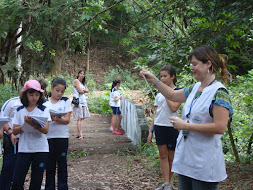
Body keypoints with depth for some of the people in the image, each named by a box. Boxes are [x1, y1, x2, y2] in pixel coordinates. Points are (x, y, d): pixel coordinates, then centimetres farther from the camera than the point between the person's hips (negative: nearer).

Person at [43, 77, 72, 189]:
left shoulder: (66, 101, 2)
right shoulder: (45, 102, 6)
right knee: (49, 166, 9)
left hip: (62, 137, -1)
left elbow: (67, 120, -6)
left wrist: (57, 119, -24)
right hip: (48, 137, 2)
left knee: (62, 165, 4)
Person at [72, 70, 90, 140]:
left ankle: (78, 134, 10)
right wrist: (84, 90, 7)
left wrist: (82, 90, -6)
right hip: (78, 101, -8)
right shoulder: (76, 81, -3)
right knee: (79, 118, -12)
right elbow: (80, 90, -11)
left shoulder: (83, 83, 21)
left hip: (83, 101, 8)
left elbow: (87, 90, 10)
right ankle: (80, 134, -16)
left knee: (80, 118, 6)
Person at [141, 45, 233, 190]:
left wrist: (186, 125, -19)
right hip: (185, 157, 8)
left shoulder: (219, 92, -15)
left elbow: (220, 127, -22)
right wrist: (154, 80, 17)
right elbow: (173, 95, 26)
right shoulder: (195, 88, 10)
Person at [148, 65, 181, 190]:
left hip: (172, 127, -5)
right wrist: (151, 131, 9)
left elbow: (174, 108, -21)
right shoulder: (159, 93, 11)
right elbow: (156, 113, 12)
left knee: (171, 156, 5)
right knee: (163, 155, 3)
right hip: (159, 127, 5)